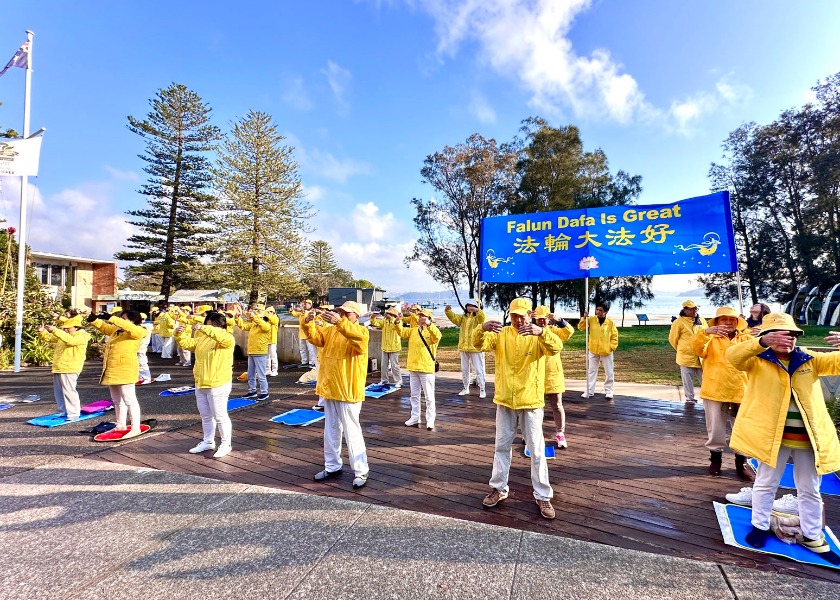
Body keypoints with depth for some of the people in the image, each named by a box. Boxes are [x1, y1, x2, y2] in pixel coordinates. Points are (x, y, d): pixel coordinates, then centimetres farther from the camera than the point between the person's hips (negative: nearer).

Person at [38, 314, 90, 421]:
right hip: (58, 368, 9)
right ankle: (64, 412, 27)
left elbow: (70, 340, -28)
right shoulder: (62, 335, 19)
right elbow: (49, 338, 21)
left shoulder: (82, 336, -11)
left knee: (69, 391, -8)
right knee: (59, 391, 16)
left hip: (69, 369, -9)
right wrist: (41, 331, 1)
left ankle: (73, 414, -1)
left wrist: (55, 330, -30)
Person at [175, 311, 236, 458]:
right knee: (205, 416, 20)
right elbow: (187, 343, 14)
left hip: (218, 385, -8)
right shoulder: (202, 338, 11)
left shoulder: (227, 339, -14)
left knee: (220, 416, 1)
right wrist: (180, 334, -5)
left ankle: (225, 444, 16)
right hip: (200, 384, 8)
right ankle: (208, 442, 35)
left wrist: (203, 329, -34)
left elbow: (222, 336, -35)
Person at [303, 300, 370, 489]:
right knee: (331, 430, 17)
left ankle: (361, 471, 11)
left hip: (348, 391, -7)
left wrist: (339, 322, -45)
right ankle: (332, 466, 32)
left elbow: (358, 337, -32)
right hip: (329, 389, 7)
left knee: (351, 431, -2)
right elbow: (316, 337, -2)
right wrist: (309, 323, -22)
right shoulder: (331, 330, 11)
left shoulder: (361, 331, -9)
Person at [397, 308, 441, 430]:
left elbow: (437, 336, -27)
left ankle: (430, 420, 11)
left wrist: (429, 324, -40)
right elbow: (402, 332, 4)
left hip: (426, 369, -6)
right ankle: (415, 418, 27)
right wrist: (398, 323, -12)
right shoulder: (413, 330, 10)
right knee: (414, 395, 15)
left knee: (429, 396, 3)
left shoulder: (432, 331, -8)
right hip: (413, 367, 6)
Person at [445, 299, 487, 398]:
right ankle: (466, 388, 28)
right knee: (464, 369, 14)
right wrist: (448, 310, -20)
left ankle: (482, 390, 9)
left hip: (475, 347, -5)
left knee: (479, 369, 0)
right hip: (463, 347, 5)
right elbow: (453, 317, 0)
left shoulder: (478, 317, -2)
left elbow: (483, 318, -24)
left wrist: (476, 310, -42)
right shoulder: (463, 317, 12)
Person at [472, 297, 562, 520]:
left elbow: (555, 348, -26)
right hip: (505, 401, 3)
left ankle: (543, 495, 22)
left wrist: (541, 332, -45)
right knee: (502, 446, 14)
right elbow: (479, 344, -14)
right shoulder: (501, 334, 0)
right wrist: (482, 329, -36)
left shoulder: (538, 336, -7)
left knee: (536, 450, 7)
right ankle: (499, 488, 30)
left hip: (531, 401, -2)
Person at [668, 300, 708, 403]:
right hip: (686, 357, -4)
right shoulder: (679, 322, -9)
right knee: (688, 380, 5)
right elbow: (672, 339, -1)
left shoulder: (702, 320, 7)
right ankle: (690, 399, 16)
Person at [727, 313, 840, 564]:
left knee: (810, 490, 19)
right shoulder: (757, 362, -7)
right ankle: (760, 526, 30)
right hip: (773, 434, -3)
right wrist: (762, 342, -44)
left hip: (809, 437, 3)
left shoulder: (810, 361, 5)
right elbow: (733, 355, -27)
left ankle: (812, 536, 37)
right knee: (765, 484, 13)